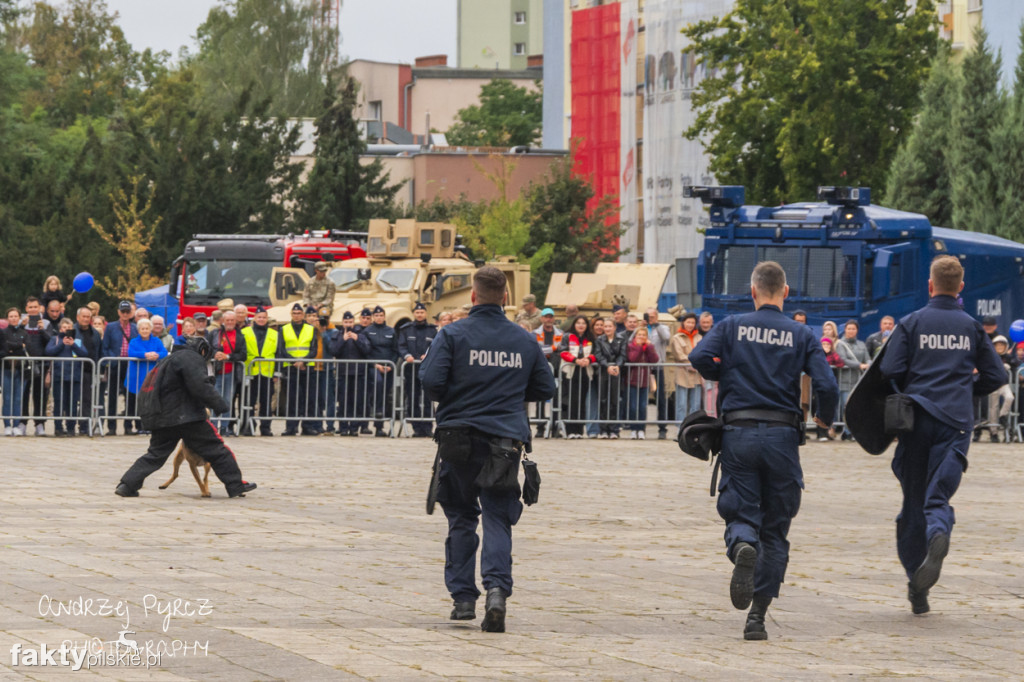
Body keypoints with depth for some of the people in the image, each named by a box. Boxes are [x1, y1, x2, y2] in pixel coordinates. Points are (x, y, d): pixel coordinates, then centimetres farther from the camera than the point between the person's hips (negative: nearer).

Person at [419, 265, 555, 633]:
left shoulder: (453, 334, -4)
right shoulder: (525, 341, 6)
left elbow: (431, 380, -13)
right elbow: (545, 389, 12)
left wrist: (448, 396, 9)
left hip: (460, 434, -1)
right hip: (506, 438, 1)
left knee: (461, 517, 12)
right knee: (498, 519, 0)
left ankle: (463, 596, 10)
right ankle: (497, 588, -22)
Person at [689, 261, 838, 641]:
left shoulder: (732, 326, 4)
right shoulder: (801, 335, 3)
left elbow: (700, 357, -12)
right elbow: (826, 385, -7)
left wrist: (722, 378, 10)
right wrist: (825, 419, 14)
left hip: (738, 434, 0)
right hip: (782, 434, 0)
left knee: (741, 515, 6)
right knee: (775, 530, 9)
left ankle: (742, 547, -32)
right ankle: (758, 615, 2)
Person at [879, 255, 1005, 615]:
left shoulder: (912, 323, 1)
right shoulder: (972, 328, 9)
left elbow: (890, 371, -7)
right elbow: (996, 376, 9)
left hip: (917, 420, -1)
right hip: (956, 421, 1)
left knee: (914, 501, 9)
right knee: (938, 496, -3)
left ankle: (917, 587, 8)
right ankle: (938, 534, -40)